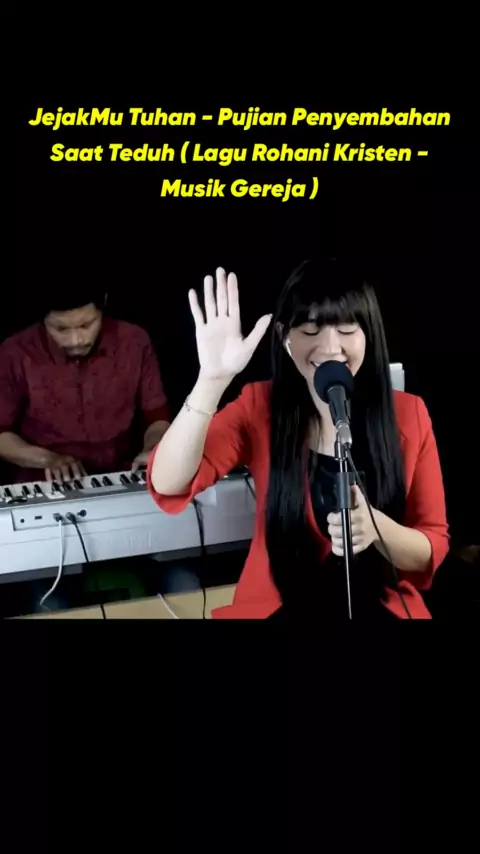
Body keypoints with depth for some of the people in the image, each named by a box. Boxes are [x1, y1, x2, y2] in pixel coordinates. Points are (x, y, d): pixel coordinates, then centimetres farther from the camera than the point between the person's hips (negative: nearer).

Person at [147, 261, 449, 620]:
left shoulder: (408, 413, -4)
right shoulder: (260, 407, -5)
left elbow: (434, 547, -1)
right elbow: (168, 486, -19)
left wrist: (377, 528, -22)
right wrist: (212, 380, -29)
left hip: (380, 607, 1)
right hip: (281, 605, -1)